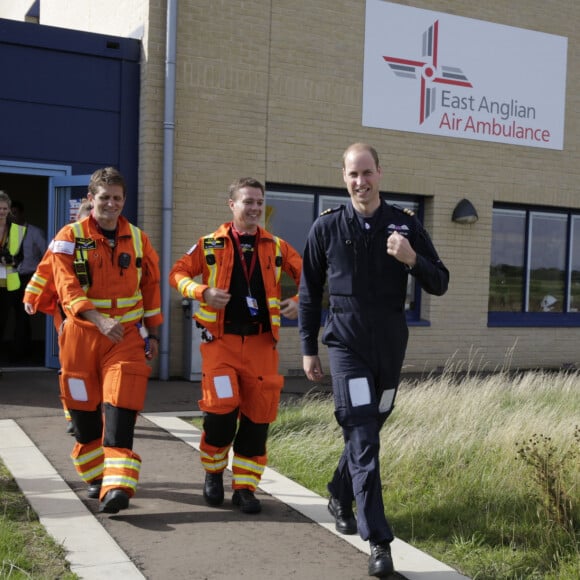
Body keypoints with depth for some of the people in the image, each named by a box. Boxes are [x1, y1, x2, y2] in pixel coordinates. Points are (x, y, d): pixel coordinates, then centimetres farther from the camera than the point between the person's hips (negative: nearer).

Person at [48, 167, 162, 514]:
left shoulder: (138, 239, 7)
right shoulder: (70, 237, -3)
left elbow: (151, 287, 14)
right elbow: (66, 285, -15)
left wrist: (152, 334, 14)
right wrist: (98, 318, -29)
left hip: (128, 335, 1)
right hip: (82, 334, 0)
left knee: (120, 410, -11)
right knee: (84, 408, 9)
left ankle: (117, 486, -14)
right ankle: (96, 476, 29)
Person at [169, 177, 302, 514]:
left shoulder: (277, 247, 10)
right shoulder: (210, 245, 6)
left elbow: (307, 276, 12)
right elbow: (178, 273, 7)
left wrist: (299, 302, -8)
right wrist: (203, 292, -11)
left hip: (262, 343, 2)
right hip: (221, 340, -2)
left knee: (258, 415, 1)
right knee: (221, 407, -12)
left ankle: (245, 486, 16)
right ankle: (213, 473, 16)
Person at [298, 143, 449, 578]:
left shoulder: (406, 224, 1)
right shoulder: (327, 227, -2)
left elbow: (440, 285, 1)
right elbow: (310, 292, 5)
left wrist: (412, 259, -19)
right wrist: (308, 349, 3)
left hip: (391, 347, 3)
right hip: (347, 346, -3)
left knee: (367, 429, 17)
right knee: (363, 438, -10)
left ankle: (340, 497, 43)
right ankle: (379, 542, -6)